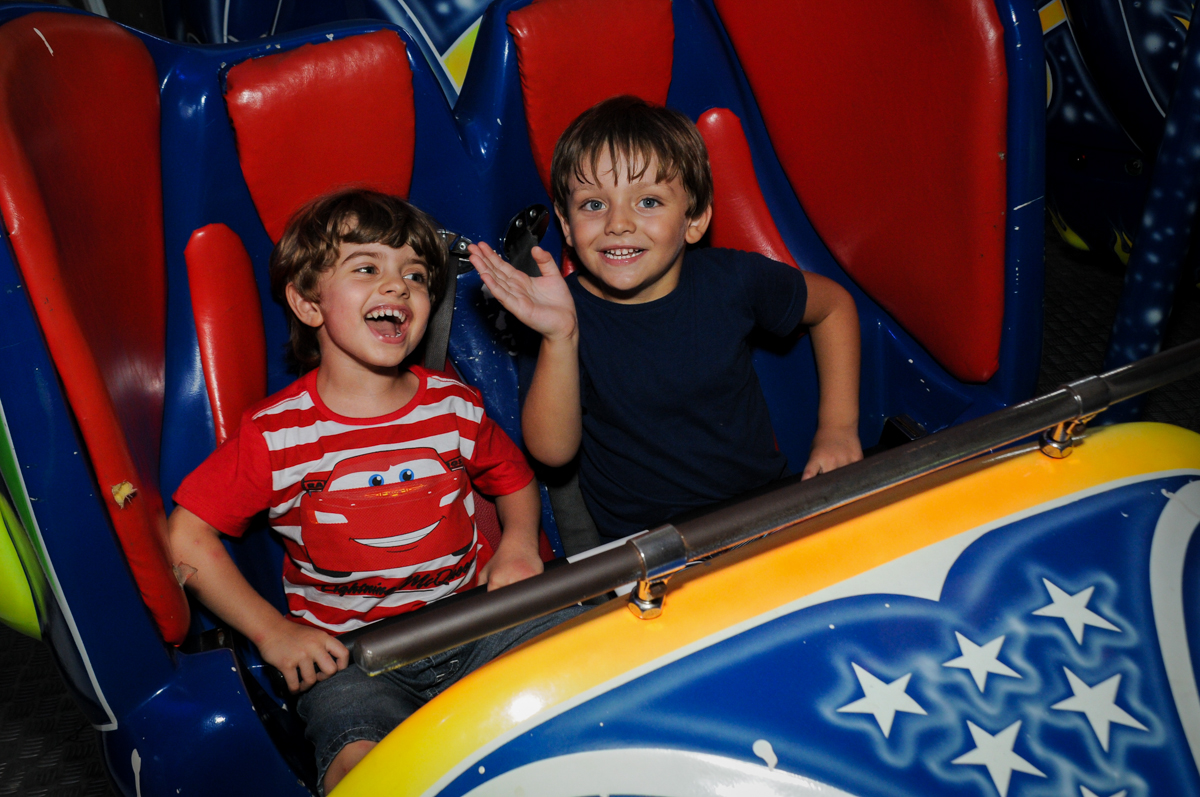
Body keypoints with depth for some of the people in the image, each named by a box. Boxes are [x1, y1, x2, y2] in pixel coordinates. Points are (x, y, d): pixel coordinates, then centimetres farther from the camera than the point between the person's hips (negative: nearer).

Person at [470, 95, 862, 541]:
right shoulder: (568, 312, -12)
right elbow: (553, 450, -19)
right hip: (643, 543, -3)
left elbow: (834, 305, 10)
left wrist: (839, 428, 4)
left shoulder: (733, 280, -8)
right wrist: (559, 339, -32)